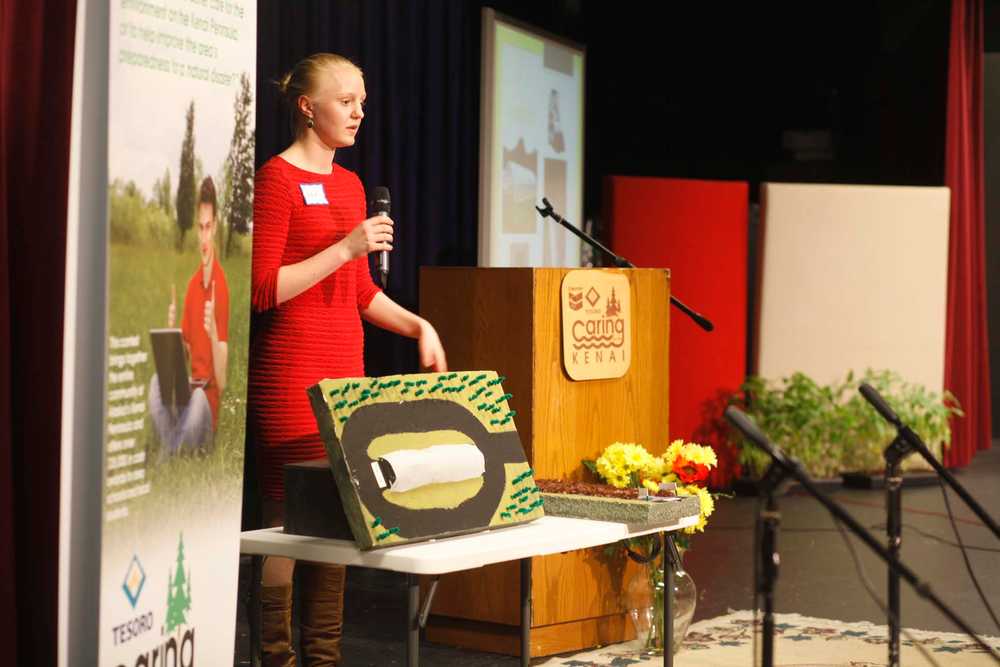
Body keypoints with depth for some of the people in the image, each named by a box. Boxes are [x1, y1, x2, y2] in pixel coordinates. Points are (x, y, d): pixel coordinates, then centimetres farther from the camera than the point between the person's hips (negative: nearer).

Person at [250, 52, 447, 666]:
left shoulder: (350, 184, 16)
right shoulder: (277, 179, -8)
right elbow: (261, 289, -14)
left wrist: (417, 325, 10)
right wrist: (344, 248, -17)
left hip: (346, 373, 8)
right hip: (290, 379, -8)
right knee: (289, 520, -6)